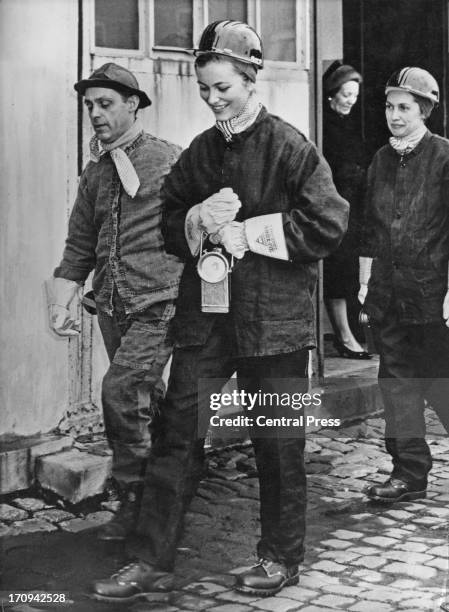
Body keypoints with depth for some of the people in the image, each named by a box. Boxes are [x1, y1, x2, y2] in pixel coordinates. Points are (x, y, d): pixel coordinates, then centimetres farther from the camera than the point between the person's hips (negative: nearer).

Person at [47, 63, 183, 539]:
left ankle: (134, 496, -4)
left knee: (121, 389, -19)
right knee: (144, 403, 12)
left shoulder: (166, 158, -2)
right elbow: (79, 247, 14)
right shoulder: (94, 172, 15)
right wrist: (60, 302, 5)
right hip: (112, 307, 6)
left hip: (157, 303, -6)